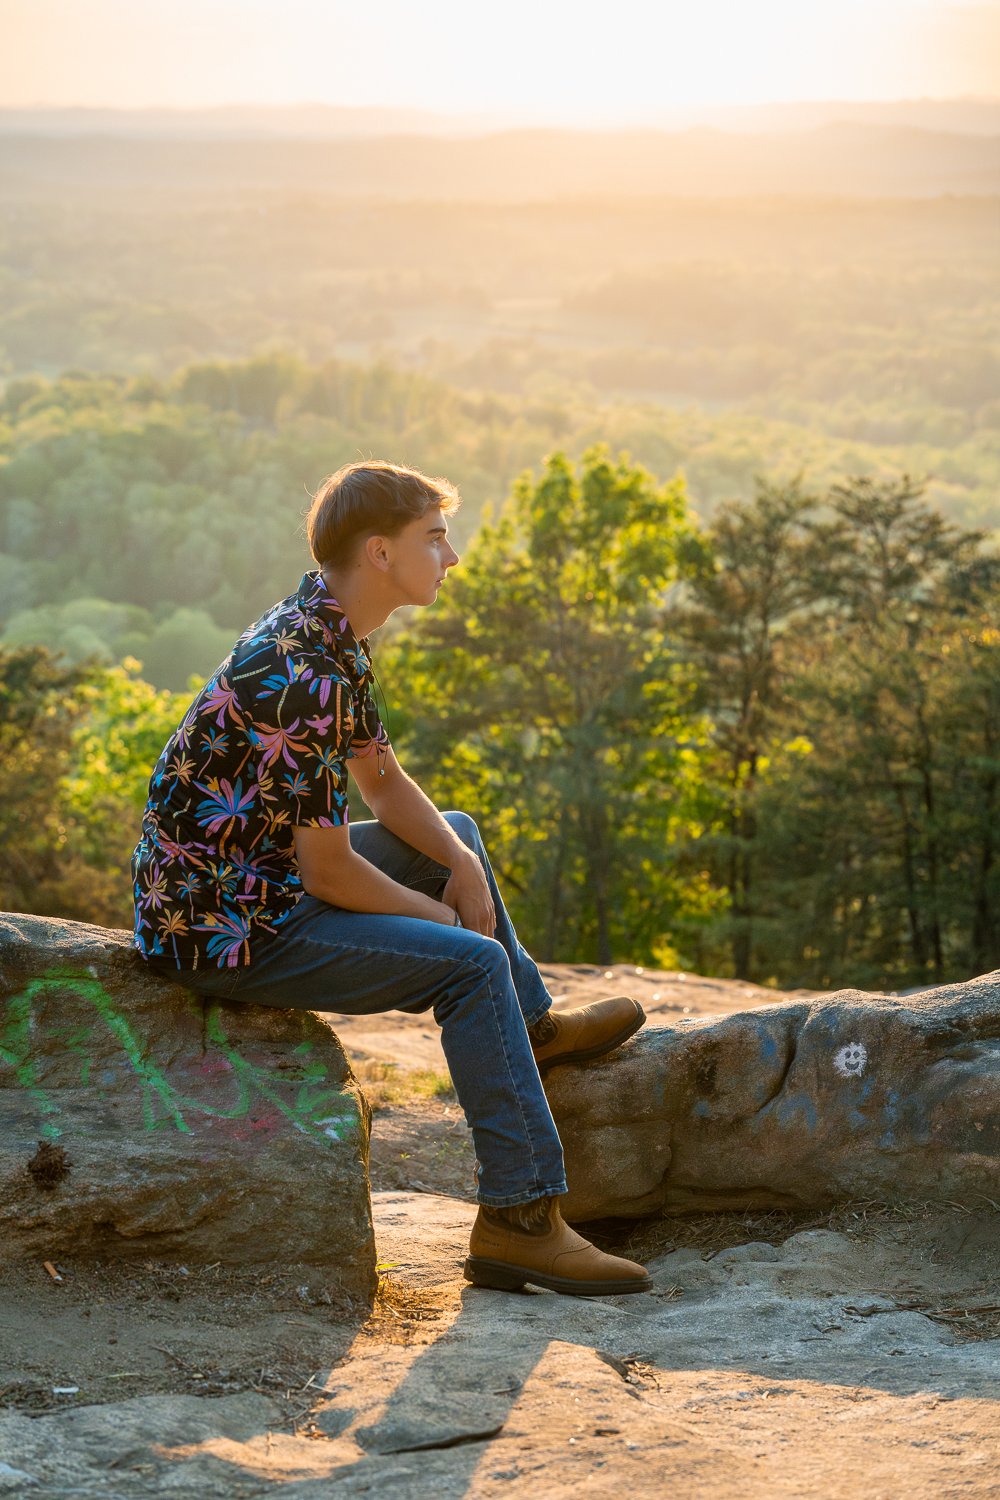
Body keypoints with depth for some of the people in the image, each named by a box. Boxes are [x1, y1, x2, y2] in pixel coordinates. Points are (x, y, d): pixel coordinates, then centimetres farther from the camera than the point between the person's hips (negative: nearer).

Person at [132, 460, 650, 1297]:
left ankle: (531, 1027, 37)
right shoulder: (307, 674, -26)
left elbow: (384, 782, 17)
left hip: (260, 878, 11)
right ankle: (520, 1219, -15)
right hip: (223, 925, -11)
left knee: (455, 833, 23)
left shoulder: (325, 633, 5)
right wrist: (440, 914, -7)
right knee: (472, 963, -18)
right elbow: (329, 874, -24)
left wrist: (464, 866, 1)